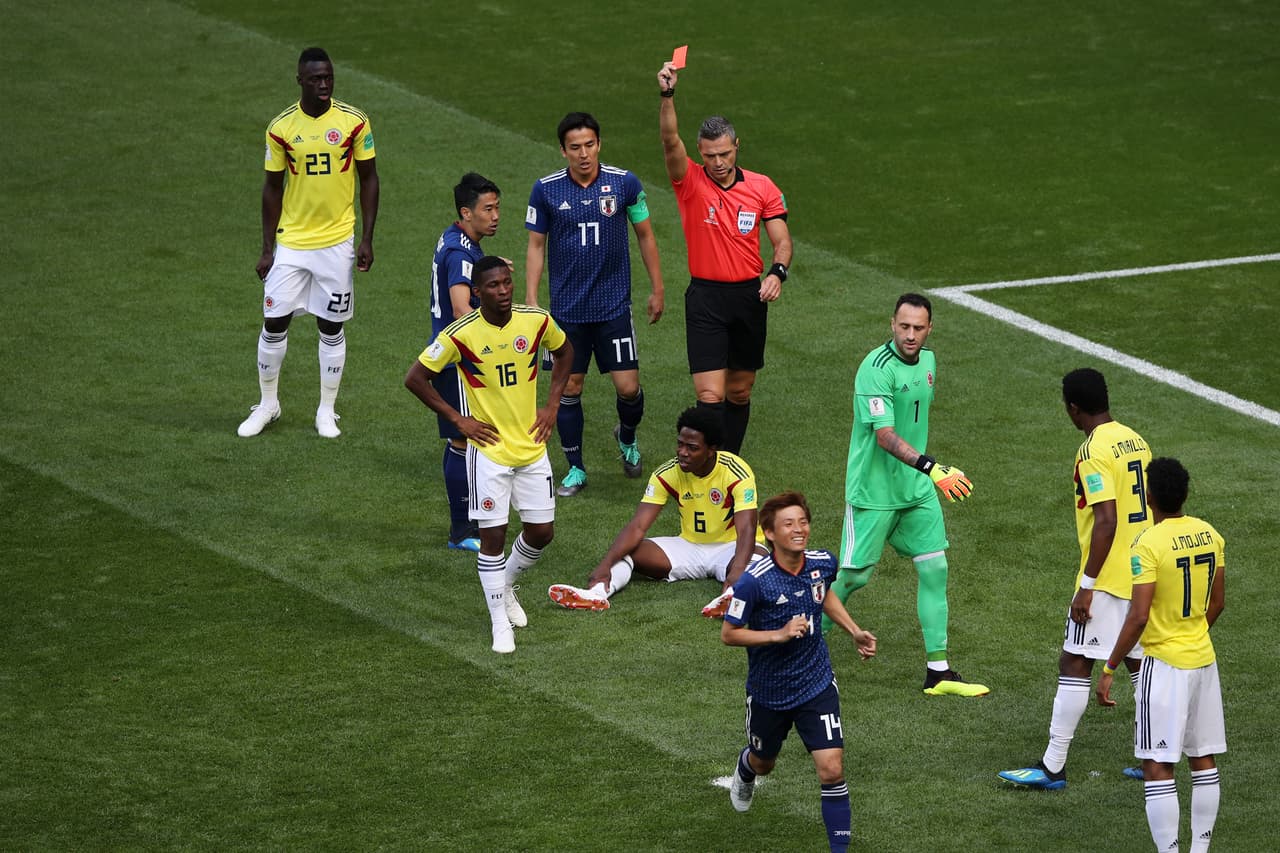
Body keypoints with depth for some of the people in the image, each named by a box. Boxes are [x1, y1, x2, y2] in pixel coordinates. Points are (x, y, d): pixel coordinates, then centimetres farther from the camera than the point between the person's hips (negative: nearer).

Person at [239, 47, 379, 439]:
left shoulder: (354, 122, -5)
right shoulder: (281, 128, -3)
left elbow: (368, 179, 2)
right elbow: (273, 187, 6)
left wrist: (367, 240, -3)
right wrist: (267, 249, 4)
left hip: (336, 243, -1)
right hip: (290, 241, 1)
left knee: (331, 328, 5)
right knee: (274, 322, 3)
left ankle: (326, 412, 17)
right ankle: (267, 404, 21)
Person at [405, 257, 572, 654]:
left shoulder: (536, 321, -6)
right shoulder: (461, 334, -17)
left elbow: (564, 351, 15)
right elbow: (415, 378, -9)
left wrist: (552, 405, 6)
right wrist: (458, 419, -10)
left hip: (532, 446, 4)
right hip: (489, 449, -4)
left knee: (542, 531, 7)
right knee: (493, 535, -4)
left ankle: (506, 585, 36)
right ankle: (500, 623, 9)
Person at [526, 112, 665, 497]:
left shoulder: (624, 183, -5)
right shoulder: (546, 190, -5)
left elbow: (645, 235, 7)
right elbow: (536, 246, 3)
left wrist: (657, 289, 8)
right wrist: (531, 301, -2)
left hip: (614, 306, 0)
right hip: (566, 308, 0)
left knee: (628, 387, -3)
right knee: (568, 388, 4)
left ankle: (627, 436, 30)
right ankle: (575, 468, 18)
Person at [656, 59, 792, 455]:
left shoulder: (762, 188, 2)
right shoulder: (691, 183, -5)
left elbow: (782, 242, 3)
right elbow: (671, 141, -22)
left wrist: (777, 273, -18)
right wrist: (667, 96, -38)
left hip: (750, 296, 3)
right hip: (706, 299, -3)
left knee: (739, 393, 13)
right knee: (710, 396, -12)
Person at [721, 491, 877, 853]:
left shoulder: (823, 563, -10)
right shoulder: (755, 581, -26)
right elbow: (728, 634, -18)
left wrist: (854, 631, 7)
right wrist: (779, 634, -29)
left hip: (817, 684, 2)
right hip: (768, 690, -2)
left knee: (832, 769, -12)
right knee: (764, 763, 25)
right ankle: (745, 769, 63)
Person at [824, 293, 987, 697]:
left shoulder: (927, 360, 6)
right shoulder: (877, 369, -21)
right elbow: (885, 436, -29)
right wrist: (932, 469, -39)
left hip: (917, 489, 7)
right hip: (873, 490, -7)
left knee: (934, 568, 1)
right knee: (855, 574, 0)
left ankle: (938, 671, 5)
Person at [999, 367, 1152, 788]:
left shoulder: (1094, 452, -17)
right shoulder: (1135, 441, 9)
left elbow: (1106, 520, -23)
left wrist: (1087, 585, -20)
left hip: (1108, 578, -9)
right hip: (1143, 575, 9)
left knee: (1074, 665, -4)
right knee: (1139, 662, 15)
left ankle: (1053, 766, -4)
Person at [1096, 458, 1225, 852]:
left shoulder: (1148, 544, -19)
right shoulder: (1208, 534, 3)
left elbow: (1138, 617, -21)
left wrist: (1109, 670, -14)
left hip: (1164, 662, -7)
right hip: (1204, 658, 7)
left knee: (1157, 767, -3)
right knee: (1203, 760, 14)